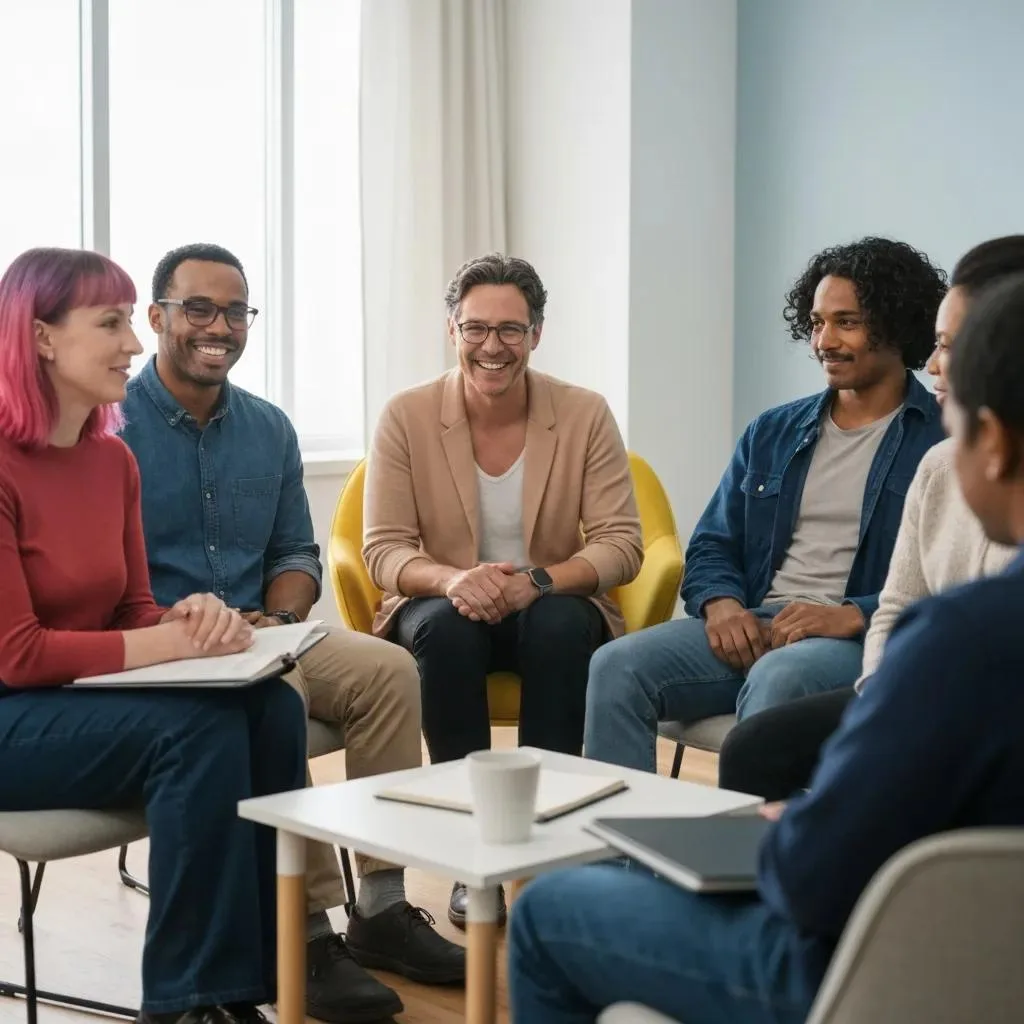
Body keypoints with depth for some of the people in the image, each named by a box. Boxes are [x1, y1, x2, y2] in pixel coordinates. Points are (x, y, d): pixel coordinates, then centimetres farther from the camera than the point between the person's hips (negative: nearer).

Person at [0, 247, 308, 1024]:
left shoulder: (113, 458, 6)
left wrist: (190, 615, -12)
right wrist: (174, 644, -23)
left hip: (88, 697, 7)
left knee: (272, 707, -18)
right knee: (199, 727, -29)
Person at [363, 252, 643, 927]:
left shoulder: (585, 415, -6)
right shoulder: (406, 417, -6)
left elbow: (622, 546, -9)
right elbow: (384, 550, -9)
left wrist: (538, 580, -29)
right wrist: (452, 579, -31)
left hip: (552, 610, 0)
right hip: (445, 609, 0)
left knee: (564, 623, -34)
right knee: (445, 624, -34)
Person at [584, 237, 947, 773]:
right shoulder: (773, 433, 20)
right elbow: (712, 546, 19)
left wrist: (853, 615, -20)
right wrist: (721, 603, -4)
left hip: (868, 640, -5)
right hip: (752, 627, 5)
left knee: (776, 679, -38)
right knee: (617, 666, -20)